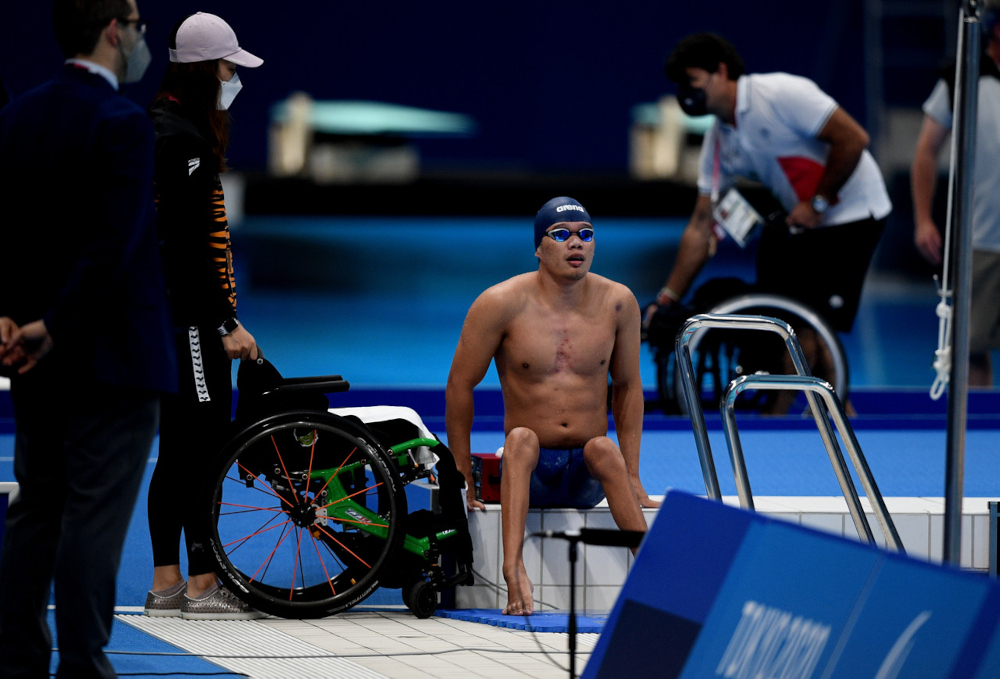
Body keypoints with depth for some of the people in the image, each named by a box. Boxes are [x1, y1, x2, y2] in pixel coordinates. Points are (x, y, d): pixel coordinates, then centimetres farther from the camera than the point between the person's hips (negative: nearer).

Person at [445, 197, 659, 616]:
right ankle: (514, 570, -52)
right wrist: (462, 479, -1)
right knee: (521, 438, -34)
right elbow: (460, 384, 0)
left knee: (603, 448, -32)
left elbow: (628, 386, 12)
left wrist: (632, 480, 8)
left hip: (587, 476, 1)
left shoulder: (617, 303, 2)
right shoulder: (503, 304, -6)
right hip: (529, 472, -1)